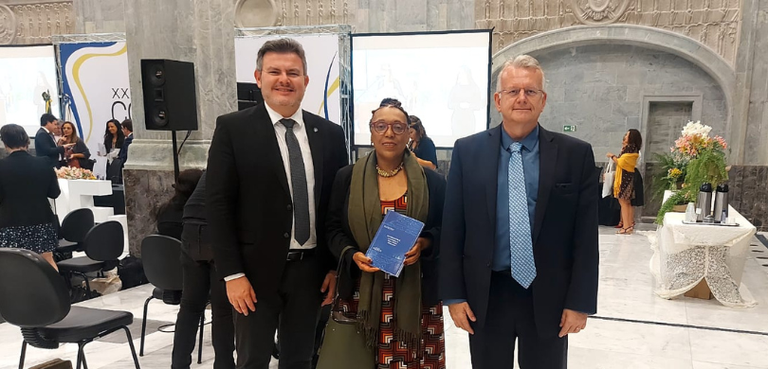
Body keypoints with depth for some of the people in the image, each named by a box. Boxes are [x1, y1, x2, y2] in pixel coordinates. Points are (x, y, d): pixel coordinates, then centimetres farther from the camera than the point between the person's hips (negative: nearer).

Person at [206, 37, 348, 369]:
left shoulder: (329, 134, 5)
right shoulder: (232, 128, -5)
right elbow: (219, 205, -8)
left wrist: (337, 267, 4)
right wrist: (232, 273, -12)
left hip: (311, 269, 3)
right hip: (257, 269, -3)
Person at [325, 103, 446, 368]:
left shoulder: (432, 182, 2)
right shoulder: (347, 178, 4)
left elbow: (445, 230, 6)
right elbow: (333, 229, 5)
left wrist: (423, 244, -14)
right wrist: (353, 255, -13)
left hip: (415, 292, 0)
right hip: (362, 292, 0)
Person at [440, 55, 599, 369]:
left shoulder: (575, 154, -3)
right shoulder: (468, 151, -1)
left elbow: (585, 234, -2)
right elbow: (452, 228, -1)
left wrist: (580, 301, -4)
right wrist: (454, 294, -3)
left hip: (548, 297, 0)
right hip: (485, 296, 1)